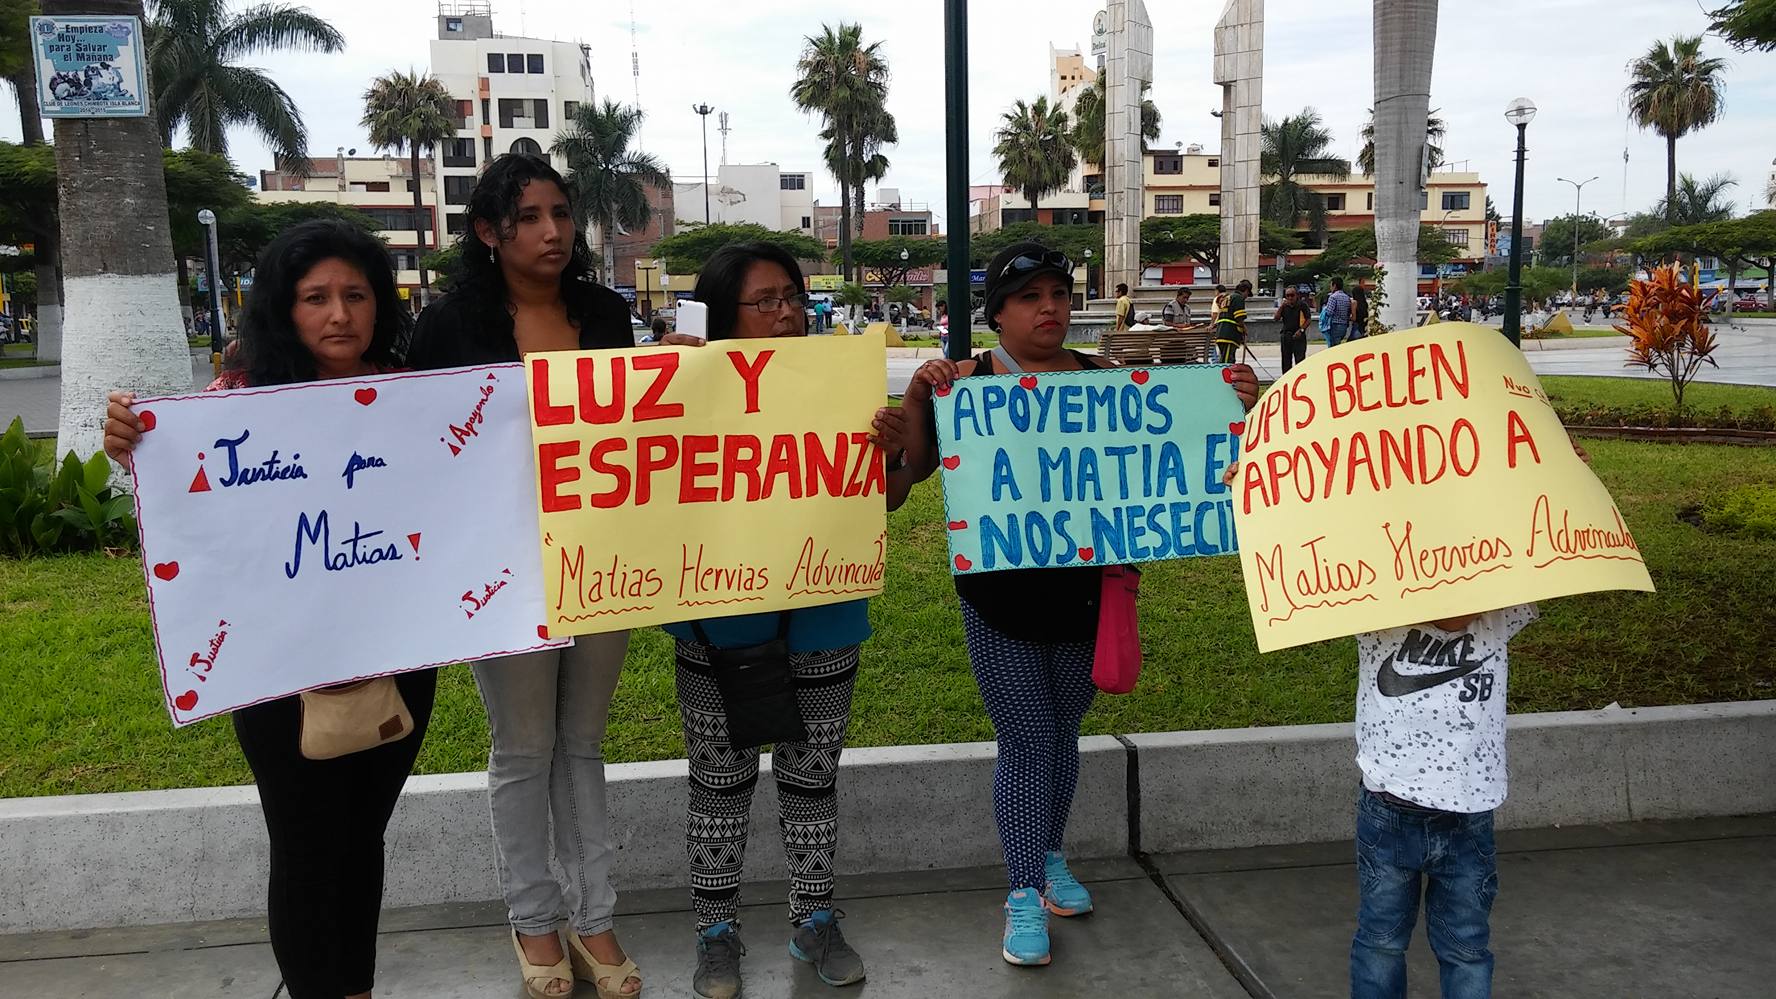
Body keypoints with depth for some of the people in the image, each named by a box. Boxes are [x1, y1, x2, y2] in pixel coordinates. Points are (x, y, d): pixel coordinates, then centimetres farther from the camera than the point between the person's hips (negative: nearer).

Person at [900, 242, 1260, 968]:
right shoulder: (966, 382, -8)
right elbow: (914, 467, -11)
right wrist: (916, 396, -28)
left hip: (1085, 594, 3)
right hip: (999, 600, -3)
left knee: (1062, 734, 18)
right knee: (1025, 743, 3)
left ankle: (1051, 860, 39)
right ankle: (1023, 895, 17)